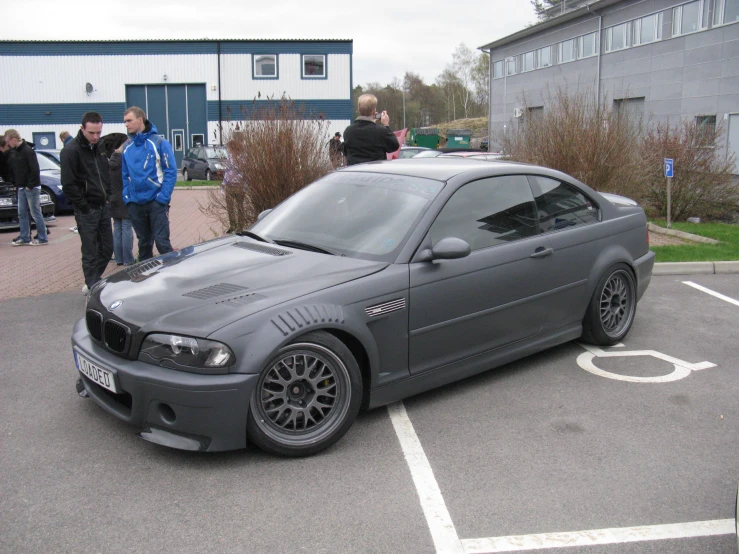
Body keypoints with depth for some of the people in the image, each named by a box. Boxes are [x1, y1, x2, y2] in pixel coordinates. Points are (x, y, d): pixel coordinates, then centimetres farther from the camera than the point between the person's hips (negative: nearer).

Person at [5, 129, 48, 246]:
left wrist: (30, 185, -17)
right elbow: (13, 169, 18)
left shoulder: (28, 151, -14)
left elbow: (35, 170, -19)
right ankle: (24, 238, 15)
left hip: (32, 188, -8)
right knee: (22, 213, 9)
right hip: (21, 188, 8)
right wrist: (15, 183, 8)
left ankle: (43, 238, 3)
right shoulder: (14, 153, 11)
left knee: (35, 213, -4)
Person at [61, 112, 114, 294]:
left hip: (103, 206, 7)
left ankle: (95, 281, 26)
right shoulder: (71, 150, -13)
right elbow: (68, 185, -15)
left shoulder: (100, 146, 9)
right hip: (87, 210, -7)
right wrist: (84, 207, -15)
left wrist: (108, 196, 9)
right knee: (90, 252, -3)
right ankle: (92, 287, 6)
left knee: (107, 248, 10)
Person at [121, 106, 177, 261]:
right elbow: (125, 175, 15)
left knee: (161, 241, -5)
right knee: (144, 242, 15)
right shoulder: (127, 147, 8)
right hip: (135, 204, 5)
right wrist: (127, 197, 4)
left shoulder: (159, 143, -7)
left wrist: (163, 198, -16)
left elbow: (171, 172, -9)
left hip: (156, 202, -5)